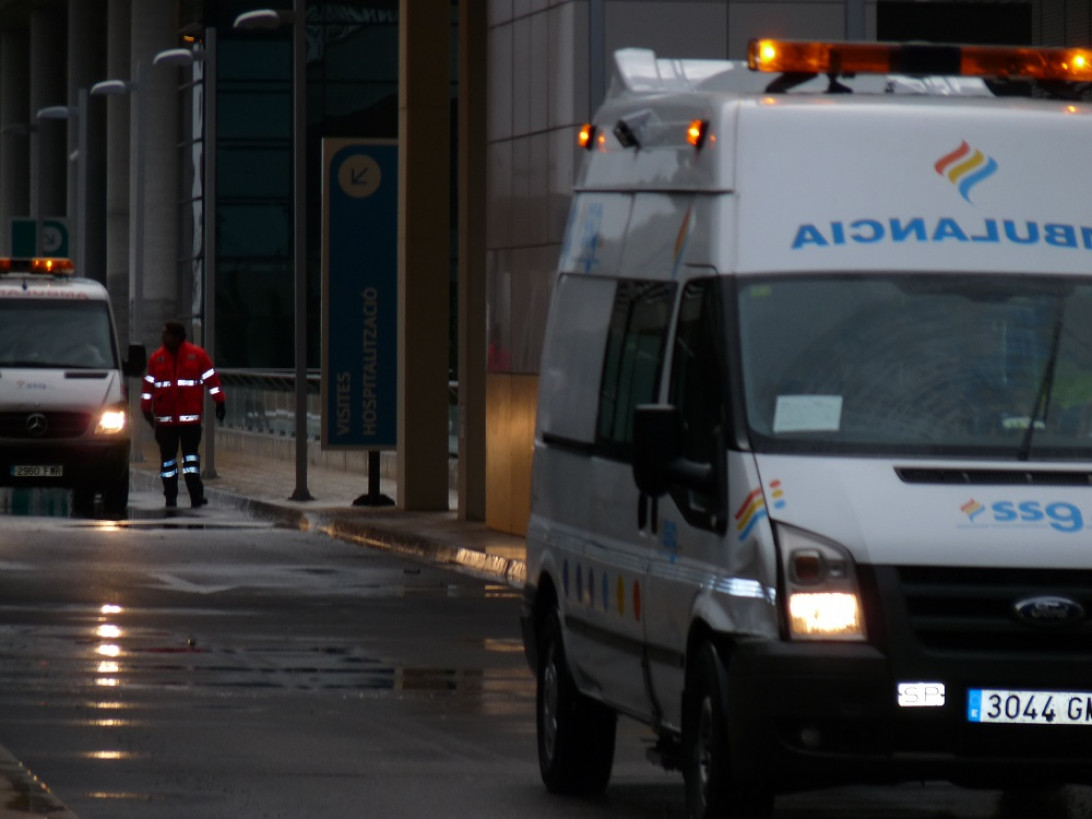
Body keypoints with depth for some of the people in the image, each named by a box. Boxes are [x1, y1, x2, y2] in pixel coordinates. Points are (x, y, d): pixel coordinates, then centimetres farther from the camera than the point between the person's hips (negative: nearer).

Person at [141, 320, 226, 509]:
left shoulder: (197, 355, 1)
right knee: (168, 457, 5)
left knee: (191, 455, -6)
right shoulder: (157, 358, 7)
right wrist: (146, 408, 8)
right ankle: (170, 498, 11)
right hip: (165, 418, 2)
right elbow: (149, 384, 10)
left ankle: (196, 496, -7)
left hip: (190, 416, -2)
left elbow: (211, 379, 4)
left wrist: (220, 401, 2)